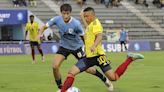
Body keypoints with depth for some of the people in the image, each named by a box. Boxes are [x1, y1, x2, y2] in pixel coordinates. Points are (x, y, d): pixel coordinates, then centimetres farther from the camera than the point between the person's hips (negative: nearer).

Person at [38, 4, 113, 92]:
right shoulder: (57, 19, -21)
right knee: (55, 66, -17)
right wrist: (40, 34, -30)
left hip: (76, 47, -2)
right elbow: (44, 27, -11)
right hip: (64, 46, 2)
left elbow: (83, 36, -17)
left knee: (88, 69, 2)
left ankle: (105, 79, 31)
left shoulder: (76, 23, -29)